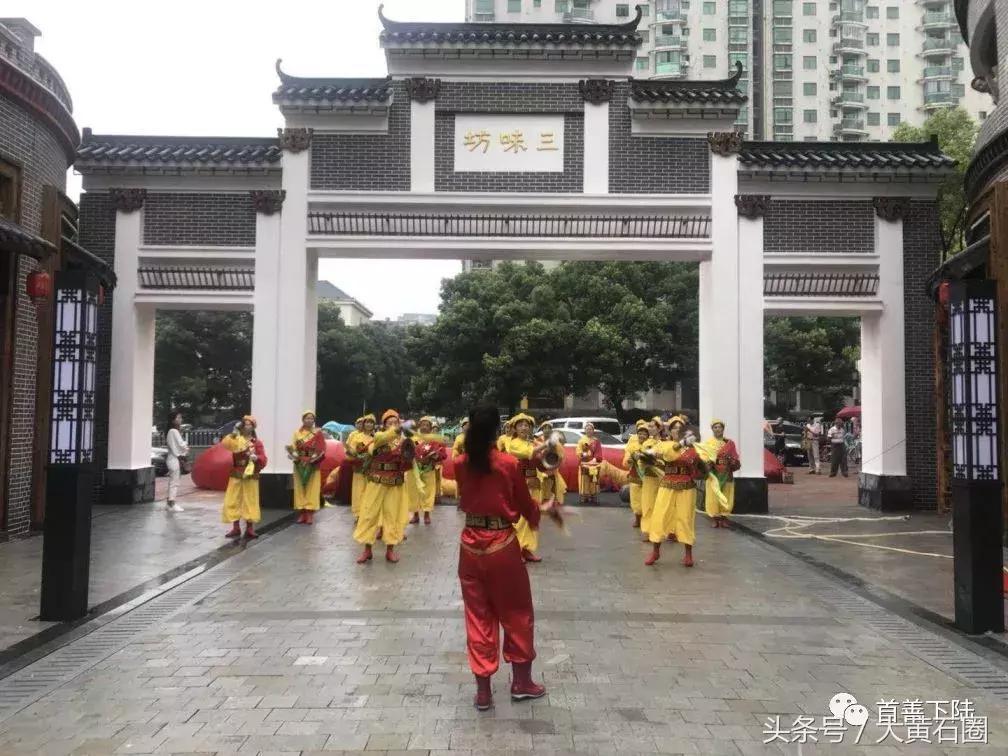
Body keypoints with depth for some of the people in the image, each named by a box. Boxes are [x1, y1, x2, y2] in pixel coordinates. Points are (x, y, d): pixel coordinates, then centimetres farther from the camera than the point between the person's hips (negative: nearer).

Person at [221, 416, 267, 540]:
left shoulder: (257, 442, 1)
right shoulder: (236, 439, 4)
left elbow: (263, 459, -5)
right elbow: (225, 444, -16)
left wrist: (256, 457, -24)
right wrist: (233, 433, -22)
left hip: (251, 476, -2)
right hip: (236, 475, 2)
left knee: (250, 502, 1)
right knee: (233, 501, 3)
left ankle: (250, 529, 7)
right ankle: (236, 528, 13)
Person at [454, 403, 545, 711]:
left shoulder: (461, 464, -2)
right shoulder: (509, 464, -12)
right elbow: (525, 505, 1)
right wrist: (538, 511, 22)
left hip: (470, 545, 3)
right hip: (502, 545, -3)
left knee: (478, 616, 11)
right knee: (516, 613, 15)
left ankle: (483, 690, 14)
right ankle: (521, 681, 25)